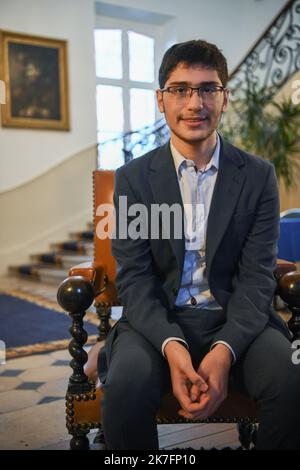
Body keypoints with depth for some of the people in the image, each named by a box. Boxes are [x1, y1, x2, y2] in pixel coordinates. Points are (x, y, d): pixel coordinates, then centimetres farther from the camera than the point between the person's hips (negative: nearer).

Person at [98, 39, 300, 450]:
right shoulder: (133, 177, 2)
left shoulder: (259, 176, 3)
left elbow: (257, 276, -3)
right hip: (157, 320, 0)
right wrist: (171, 346, -21)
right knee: (126, 390, -30)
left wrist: (225, 349, -20)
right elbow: (134, 276, -3)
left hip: (237, 320, 1)